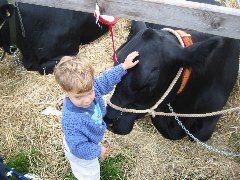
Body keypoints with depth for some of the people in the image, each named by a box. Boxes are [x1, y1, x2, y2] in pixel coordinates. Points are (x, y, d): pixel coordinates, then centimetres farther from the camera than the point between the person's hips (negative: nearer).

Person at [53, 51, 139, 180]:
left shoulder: (90, 87, -29)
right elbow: (79, 148, -35)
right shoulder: (72, 121, -48)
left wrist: (123, 67, -2)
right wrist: (98, 151, -20)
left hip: (90, 141, 7)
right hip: (80, 154, -7)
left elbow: (105, 80, -7)